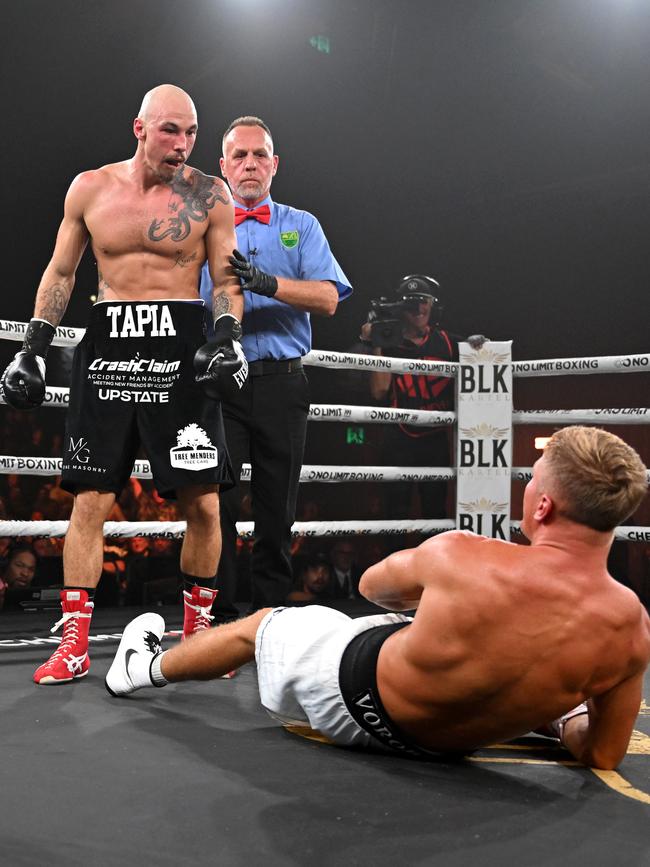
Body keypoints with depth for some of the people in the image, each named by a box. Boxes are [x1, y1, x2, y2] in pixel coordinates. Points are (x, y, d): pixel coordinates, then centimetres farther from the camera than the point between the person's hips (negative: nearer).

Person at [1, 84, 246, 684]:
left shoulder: (209, 195, 3)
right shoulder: (90, 189, 7)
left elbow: (227, 278, 4)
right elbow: (60, 274, 13)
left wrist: (226, 338, -14)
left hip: (182, 348, -1)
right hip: (108, 345, 2)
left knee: (202, 501, -3)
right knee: (90, 500, 0)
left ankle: (197, 630, 16)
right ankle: (74, 643, 7)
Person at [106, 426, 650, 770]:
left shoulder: (461, 555, -32)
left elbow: (372, 585, -8)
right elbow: (603, 756, -10)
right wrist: (562, 710, 11)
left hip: (356, 699, -2)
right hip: (459, 743, 2)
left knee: (260, 624, 26)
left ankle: (146, 667, 51)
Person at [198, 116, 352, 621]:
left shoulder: (301, 226, 13)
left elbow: (328, 297, -3)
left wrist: (267, 283, -19)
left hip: (281, 384, 1)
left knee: (278, 508, 4)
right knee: (216, 501, -5)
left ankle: (271, 613, 14)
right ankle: (219, 616, 3)